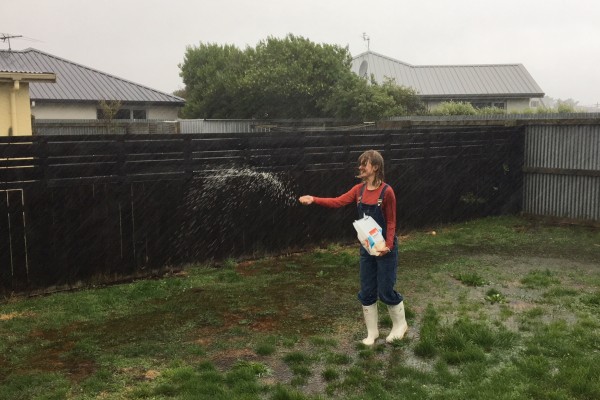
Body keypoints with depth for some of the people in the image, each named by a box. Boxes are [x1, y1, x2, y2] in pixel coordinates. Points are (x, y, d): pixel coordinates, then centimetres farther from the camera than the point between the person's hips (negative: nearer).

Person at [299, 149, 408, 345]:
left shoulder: (386, 191, -16)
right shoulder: (359, 189, 1)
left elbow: (391, 221, -13)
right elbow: (338, 202, -8)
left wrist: (388, 245, -23)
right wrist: (314, 199, -20)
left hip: (385, 248, -6)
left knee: (385, 291, 2)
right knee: (366, 292, 10)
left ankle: (400, 325, 27)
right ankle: (372, 331, 25)